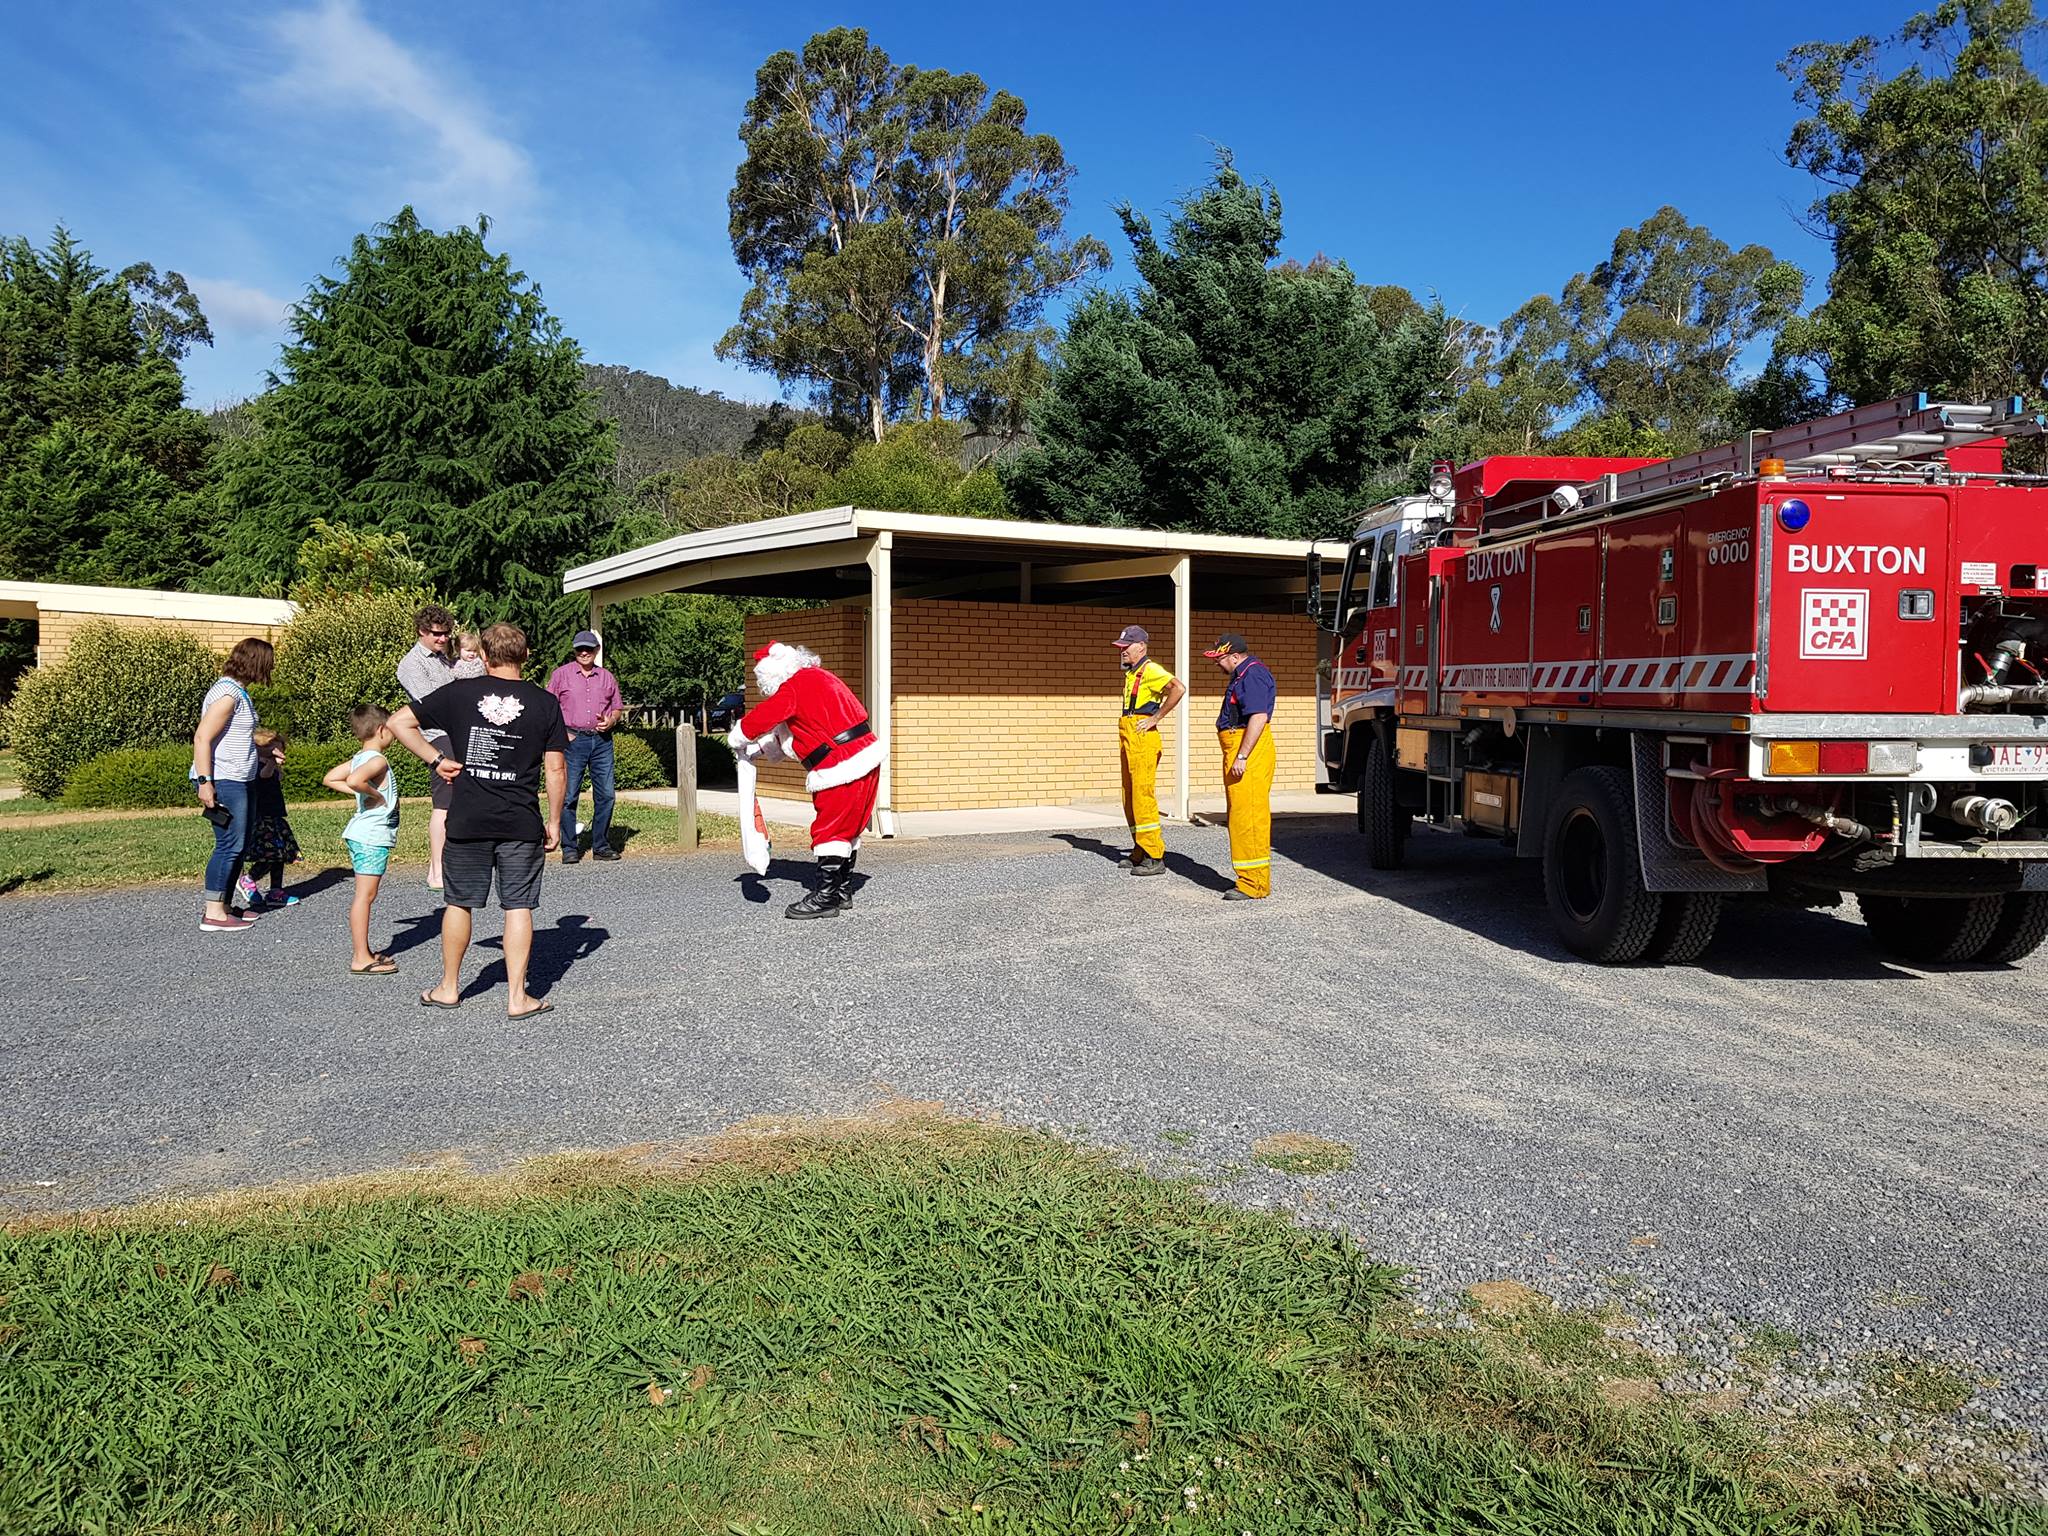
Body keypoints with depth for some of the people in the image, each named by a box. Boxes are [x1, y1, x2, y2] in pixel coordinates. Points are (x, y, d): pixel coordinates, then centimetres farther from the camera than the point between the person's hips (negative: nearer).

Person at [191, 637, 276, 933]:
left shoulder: (237, 691, 16)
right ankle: (213, 914, -5)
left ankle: (221, 906, 23)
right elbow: (202, 738, -21)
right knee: (230, 845, -9)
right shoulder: (228, 693, -16)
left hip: (235, 781, 11)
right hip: (222, 781, -11)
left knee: (237, 845, 15)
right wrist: (205, 782, -26)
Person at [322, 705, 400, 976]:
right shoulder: (378, 760, -16)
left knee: (366, 895, 16)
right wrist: (376, 795, -19)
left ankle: (363, 951, 24)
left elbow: (330, 779, 18)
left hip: (361, 836, 10)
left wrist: (360, 793, 11)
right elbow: (354, 780, -34)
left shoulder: (358, 758, 12)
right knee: (365, 895, -7)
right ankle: (361, 959, -5)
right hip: (372, 837, -10)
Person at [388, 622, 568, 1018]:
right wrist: (554, 822, 7)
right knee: (518, 906, 4)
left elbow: (399, 723, 1)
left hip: (468, 821, 1)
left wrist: (436, 759, 5)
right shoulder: (545, 703, -1)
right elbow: (556, 771, -1)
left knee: (459, 902, 14)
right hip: (521, 823, -1)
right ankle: (517, 997, 5)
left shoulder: (458, 693, 0)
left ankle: (449, 988, 26)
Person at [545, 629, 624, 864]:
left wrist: (610, 721, 0)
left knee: (605, 795, 2)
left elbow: (617, 708, 21)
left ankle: (601, 846, 12)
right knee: (568, 796, -4)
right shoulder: (561, 674, 6)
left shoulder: (607, 677, 14)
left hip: (602, 741, 3)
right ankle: (569, 848, 3)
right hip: (572, 739, -3)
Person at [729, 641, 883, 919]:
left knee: (830, 830, -3)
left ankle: (826, 897, 1)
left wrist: (738, 740, 8)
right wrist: (758, 749, 20)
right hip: (866, 757, 10)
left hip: (842, 768, -10)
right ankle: (843, 891, 25)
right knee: (847, 828, 16)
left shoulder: (794, 688, -13)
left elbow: (761, 718, -11)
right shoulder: (818, 677, 17)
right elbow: (789, 734, 23)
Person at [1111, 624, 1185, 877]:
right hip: (1129, 741, 10)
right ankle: (1140, 853, 20)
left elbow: (1178, 689, -27)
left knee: (1143, 796, -11)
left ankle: (1154, 857, -9)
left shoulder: (1150, 670, -11)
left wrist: (1156, 717, -21)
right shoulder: (1131, 673, 19)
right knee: (1130, 798, 12)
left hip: (1143, 739, -10)